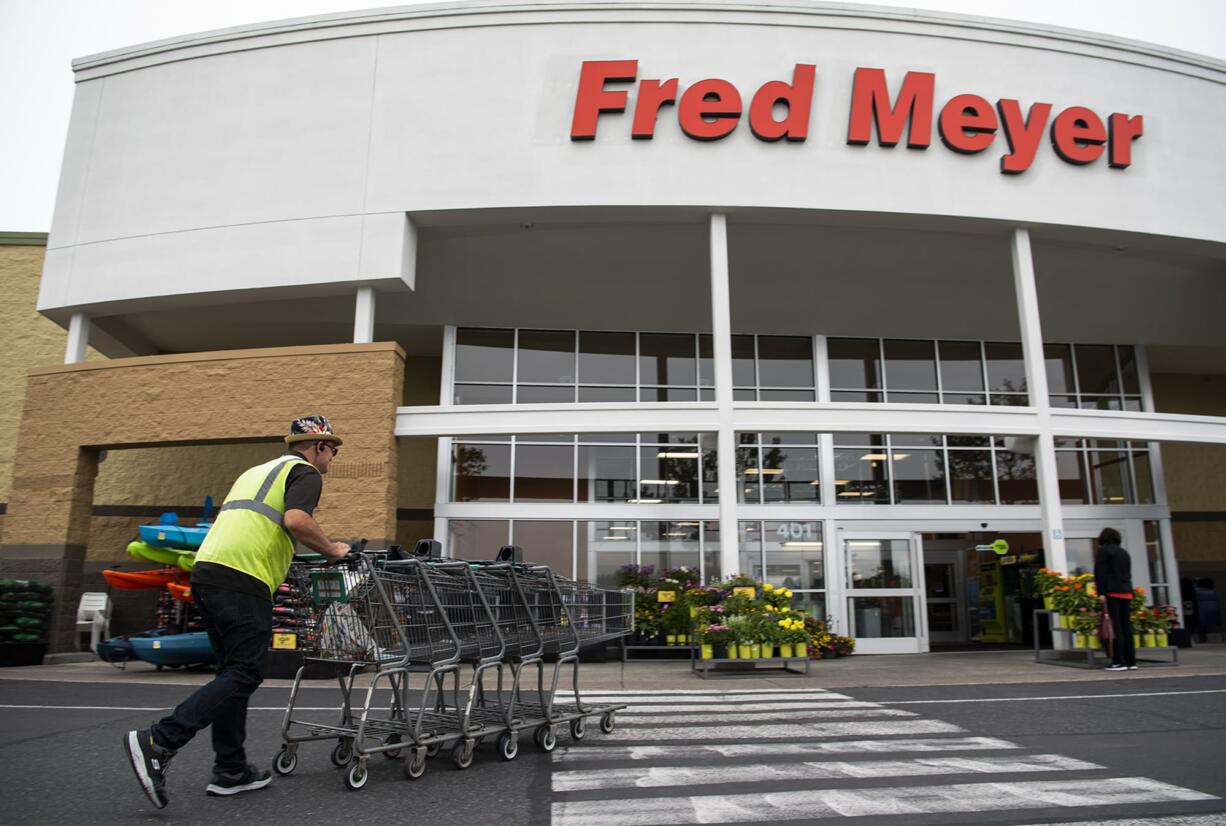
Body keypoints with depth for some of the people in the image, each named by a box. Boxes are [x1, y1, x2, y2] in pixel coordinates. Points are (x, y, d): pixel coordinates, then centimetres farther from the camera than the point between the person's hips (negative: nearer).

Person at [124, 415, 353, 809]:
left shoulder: (257, 471, 29)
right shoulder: (305, 473, 2)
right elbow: (296, 520, -17)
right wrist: (331, 549, -2)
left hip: (206, 571, 9)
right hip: (241, 580, -9)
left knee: (233, 672, 13)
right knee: (244, 674, -4)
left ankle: (231, 770, 17)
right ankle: (158, 742, -11)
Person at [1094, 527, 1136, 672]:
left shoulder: (1104, 550, -2)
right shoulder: (1124, 552, 20)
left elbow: (1100, 572, -10)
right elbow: (1128, 574, 19)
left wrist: (1101, 592, -12)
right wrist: (1128, 590, 18)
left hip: (1112, 593, -6)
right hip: (1126, 592, 6)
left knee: (1116, 627, -7)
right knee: (1126, 626, 8)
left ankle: (1119, 662, -9)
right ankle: (1131, 661, 8)